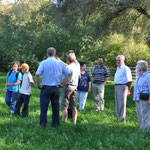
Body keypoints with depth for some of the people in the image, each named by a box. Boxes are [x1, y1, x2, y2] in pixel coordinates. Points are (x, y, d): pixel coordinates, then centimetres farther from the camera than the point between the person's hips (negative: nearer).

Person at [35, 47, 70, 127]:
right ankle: (55, 124, 18)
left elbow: (37, 75, -16)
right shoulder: (60, 63, 3)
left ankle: (43, 124, 5)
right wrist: (63, 84, 4)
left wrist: (38, 85, -7)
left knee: (44, 107, 3)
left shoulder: (43, 63, -6)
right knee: (55, 107, 12)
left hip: (46, 88, -3)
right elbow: (68, 74, 1)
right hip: (56, 88, 3)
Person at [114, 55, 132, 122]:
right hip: (116, 87, 9)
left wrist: (128, 90, -11)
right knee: (117, 102, 13)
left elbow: (130, 81, -14)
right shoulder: (118, 68, 17)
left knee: (122, 103, -7)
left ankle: (122, 118, -3)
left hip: (122, 86, -9)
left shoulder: (126, 69, -11)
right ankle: (118, 117, 22)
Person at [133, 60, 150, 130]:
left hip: (144, 99, -9)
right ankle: (141, 127, 21)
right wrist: (135, 97, 20)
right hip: (137, 98, 9)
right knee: (139, 114, 13)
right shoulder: (139, 76, 15)